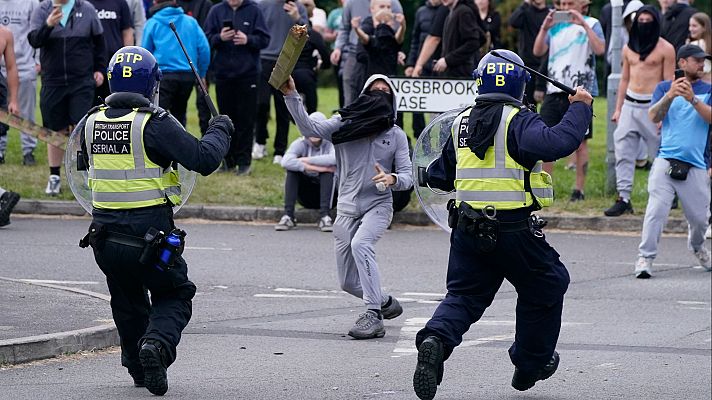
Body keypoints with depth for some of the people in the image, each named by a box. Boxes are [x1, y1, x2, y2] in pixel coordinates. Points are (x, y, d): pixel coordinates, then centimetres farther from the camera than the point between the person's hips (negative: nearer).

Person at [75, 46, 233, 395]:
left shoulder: (90, 122, 1)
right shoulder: (155, 123, -17)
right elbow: (204, 159, -18)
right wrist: (219, 131, 0)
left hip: (104, 238, 5)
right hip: (150, 238, -5)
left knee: (127, 301, 26)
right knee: (175, 295, 14)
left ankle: (138, 367, 29)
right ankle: (158, 341, -13)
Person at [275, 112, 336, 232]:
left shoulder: (330, 144, -9)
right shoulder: (300, 144, -6)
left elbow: (335, 159, -35)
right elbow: (286, 161, -29)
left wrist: (307, 160, -30)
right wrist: (315, 167, -35)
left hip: (326, 193, -1)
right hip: (305, 197, 1)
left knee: (329, 169, -27)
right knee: (292, 168, -22)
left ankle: (324, 217, -35)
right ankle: (288, 216, -30)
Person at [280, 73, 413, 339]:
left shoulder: (395, 135, 3)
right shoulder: (345, 123, 3)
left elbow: (407, 176, 0)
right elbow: (309, 128, -12)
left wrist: (392, 179, -23)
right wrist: (291, 96, -25)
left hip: (378, 205, -3)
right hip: (347, 208, 3)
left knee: (360, 244, -34)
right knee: (348, 283, 7)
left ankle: (373, 317, -33)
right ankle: (385, 303, 36)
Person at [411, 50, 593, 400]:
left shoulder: (462, 123, 9)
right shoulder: (518, 122, -11)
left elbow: (444, 174, 21)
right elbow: (556, 143, -29)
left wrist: (426, 177, 44)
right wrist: (580, 108, -15)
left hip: (467, 230, 5)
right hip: (514, 232, -5)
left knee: (463, 296, 10)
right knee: (545, 287, 17)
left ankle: (436, 340, -21)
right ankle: (530, 365, 27)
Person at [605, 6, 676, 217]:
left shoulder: (665, 49, -3)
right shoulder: (629, 47, 13)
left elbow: (669, 83, -4)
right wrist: (618, 109, 14)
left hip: (652, 106, -5)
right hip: (629, 104, 5)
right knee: (623, 152, -3)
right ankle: (623, 198, -4)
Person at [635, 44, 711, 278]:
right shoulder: (664, 87, 12)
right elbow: (654, 116, -3)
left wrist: (692, 99, -21)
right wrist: (669, 96, -21)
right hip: (666, 160, -1)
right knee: (656, 210, -17)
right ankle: (645, 258, -13)